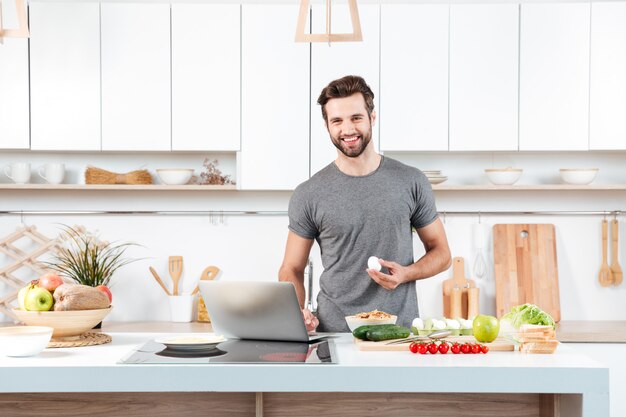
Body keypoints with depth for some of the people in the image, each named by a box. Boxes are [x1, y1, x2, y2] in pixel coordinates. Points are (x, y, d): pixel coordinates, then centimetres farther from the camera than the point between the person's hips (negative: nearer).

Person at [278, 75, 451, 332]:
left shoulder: (411, 182, 5)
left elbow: (440, 253, 13)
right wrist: (297, 312, -11)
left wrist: (406, 273, -6)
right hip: (333, 333, -1)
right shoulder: (308, 195, 3)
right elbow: (291, 269, 9)